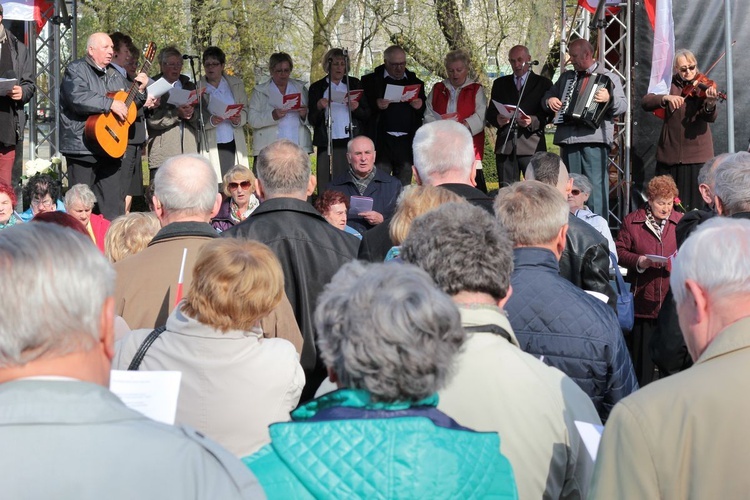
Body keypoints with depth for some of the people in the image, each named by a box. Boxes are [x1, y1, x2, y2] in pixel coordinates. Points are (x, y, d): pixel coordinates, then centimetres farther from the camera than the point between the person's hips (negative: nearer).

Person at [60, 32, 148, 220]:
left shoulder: (115, 74, 18)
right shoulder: (76, 70, -5)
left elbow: (130, 104, 25)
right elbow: (78, 98, -23)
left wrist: (140, 90, 6)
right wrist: (111, 104, -23)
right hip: (82, 148, -7)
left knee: (114, 204, 8)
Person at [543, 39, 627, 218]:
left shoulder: (608, 77, 6)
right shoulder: (566, 77, 22)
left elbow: (622, 106, -4)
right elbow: (547, 96, 30)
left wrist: (609, 99, -25)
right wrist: (550, 100, 7)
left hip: (594, 140, -5)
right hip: (568, 140, 6)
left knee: (595, 188, -10)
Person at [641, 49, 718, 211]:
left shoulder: (703, 87, -1)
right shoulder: (670, 85, 4)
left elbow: (710, 118, -15)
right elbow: (645, 102, -8)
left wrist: (710, 103, -37)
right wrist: (666, 98, -26)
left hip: (697, 155, -2)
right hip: (670, 153, 2)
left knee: (695, 202, -3)